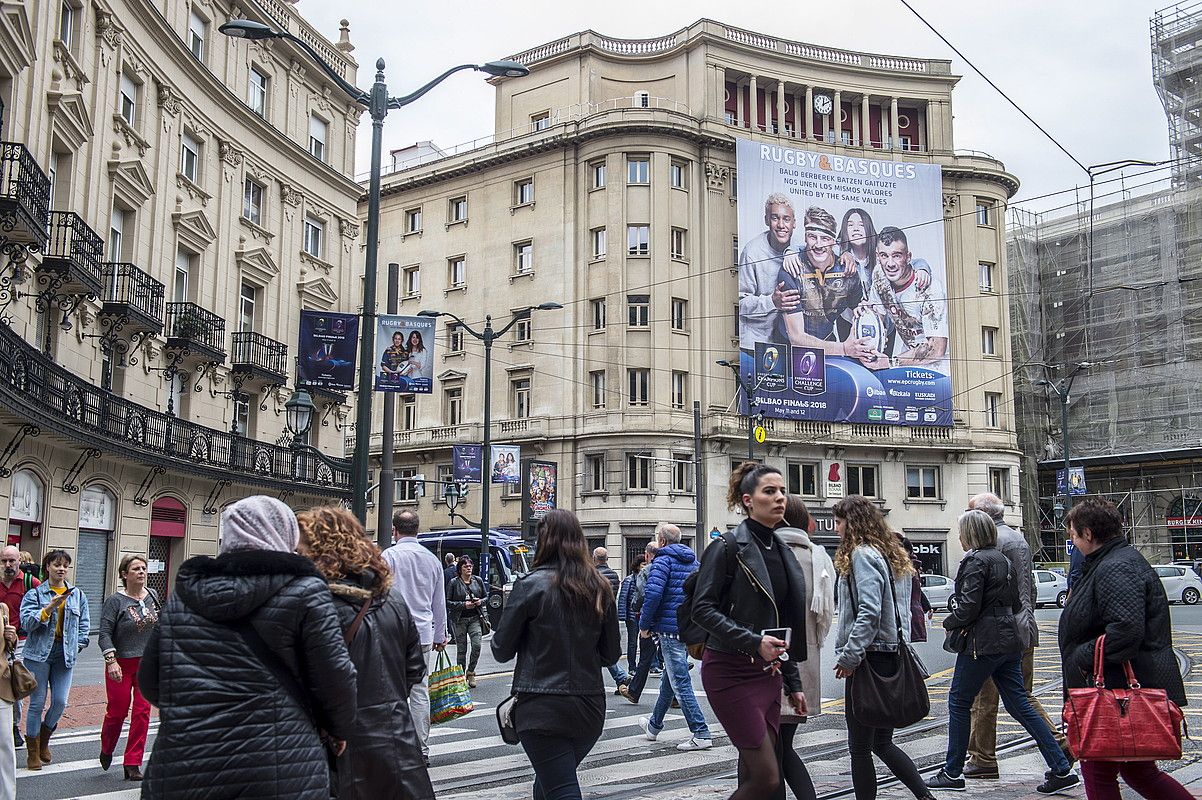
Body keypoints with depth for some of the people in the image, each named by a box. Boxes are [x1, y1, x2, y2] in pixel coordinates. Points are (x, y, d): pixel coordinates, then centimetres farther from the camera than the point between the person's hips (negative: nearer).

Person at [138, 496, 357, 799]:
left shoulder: (183, 593, 9)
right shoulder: (303, 591, -3)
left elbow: (149, 682, 14)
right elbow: (334, 677, -6)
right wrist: (340, 728, 13)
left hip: (182, 773, 4)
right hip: (281, 773, -3)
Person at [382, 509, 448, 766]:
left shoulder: (389, 556, -5)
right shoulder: (432, 559, 11)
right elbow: (440, 603, 17)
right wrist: (439, 636, 26)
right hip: (424, 634, 5)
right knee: (420, 692, 8)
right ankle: (422, 750, 10)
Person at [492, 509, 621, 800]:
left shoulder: (530, 585, -10)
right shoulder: (600, 588, 4)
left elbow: (501, 650, -4)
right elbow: (612, 654, 10)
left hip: (543, 711, -5)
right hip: (590, 707, 5)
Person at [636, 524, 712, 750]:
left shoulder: (663, 560, -10)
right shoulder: (693, 560, 15)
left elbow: (653, 594, -22)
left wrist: (644, 625, -11)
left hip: (669, 628, -9)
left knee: (680, 682, -7)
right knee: (669, 678, 21)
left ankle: (701, 734, -10)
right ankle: (654, 725, 35)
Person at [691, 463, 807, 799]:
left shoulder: (781, 551, 13)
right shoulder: (729, 546, -10)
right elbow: (702, 608, -15)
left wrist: (793, 682, 18)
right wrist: (754, 642, -23)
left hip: (768, 672, 7)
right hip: (731, 671, -7)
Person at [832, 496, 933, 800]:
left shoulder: (861, 555, -12)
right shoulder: (893, 556, 17)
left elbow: (869, 612, -22)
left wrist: (849, 656, -18)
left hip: (871, 658, -10)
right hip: (894, 654, 10)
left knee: (859, 747, -1)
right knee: (882, 743, 17)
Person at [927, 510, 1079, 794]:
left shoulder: (975, 561, -12)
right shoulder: (1004, 561, 15)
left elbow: (969, 606, -17)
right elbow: (1015, 604, 20)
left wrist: (949, 622, -1)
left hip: (982, 642, -8)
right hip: (1008, 640, 8)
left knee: (958, 702, 3)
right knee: (1019, 704, 9)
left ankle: (952, 773, 9)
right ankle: (1062, 769, 4)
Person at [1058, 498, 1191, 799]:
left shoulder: (1115, 569, -20)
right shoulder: (1121, 560, 15)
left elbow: (1127, 630, -32)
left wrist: (1083, 657, -20)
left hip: (1119, 691, -11)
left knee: (1098, 773, 1)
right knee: (1138, 771, 19)